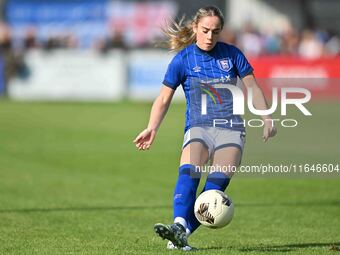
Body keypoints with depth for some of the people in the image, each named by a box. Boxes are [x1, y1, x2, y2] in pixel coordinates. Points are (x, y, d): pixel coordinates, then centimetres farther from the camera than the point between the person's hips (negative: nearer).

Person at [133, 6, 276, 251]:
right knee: (188, 173, -30)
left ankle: (181, 234, -26)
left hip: (231, 129, 1)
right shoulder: (183, 59, 3)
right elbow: (164, 99, 8)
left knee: (217, 184, -21)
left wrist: (267, 118, 6)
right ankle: (180, 225, -47)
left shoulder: (232, 54, 6)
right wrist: (152, 129, -5)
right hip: (198, 127, -1)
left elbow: (252, 86, 15)